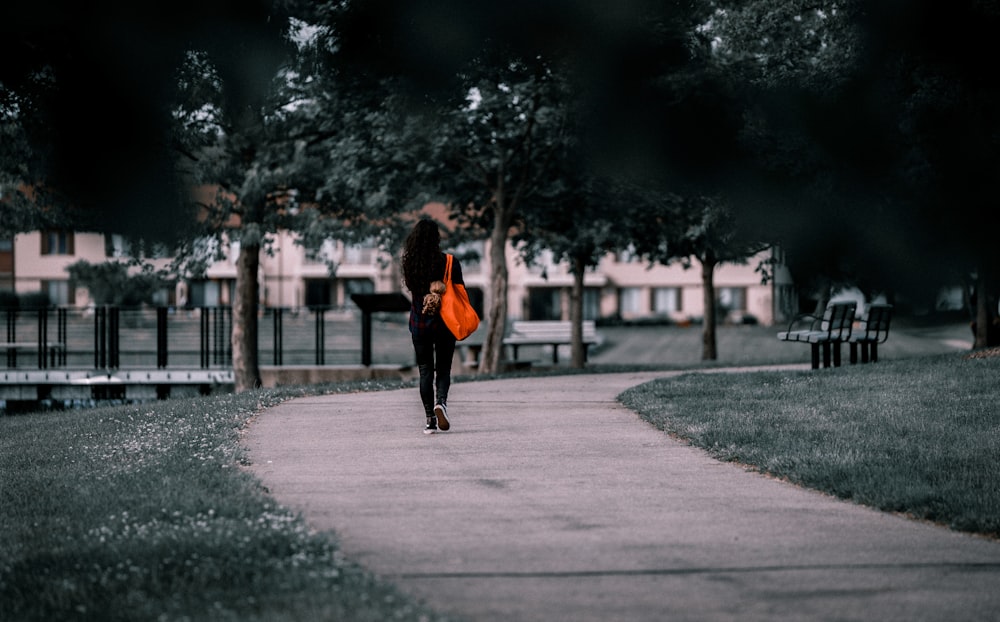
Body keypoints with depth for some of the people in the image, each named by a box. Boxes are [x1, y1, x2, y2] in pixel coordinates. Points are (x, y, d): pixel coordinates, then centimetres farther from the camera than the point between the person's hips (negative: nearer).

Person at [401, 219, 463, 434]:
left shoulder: (410, 263, -7)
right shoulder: (450, 262, -9)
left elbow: (411, 288, -1)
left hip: (419, 325, 1)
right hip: (445, 323, -1)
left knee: (425, 371, 9)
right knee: (443, 369, 11)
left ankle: (430, 420, 4)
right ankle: (441, 401, -18)